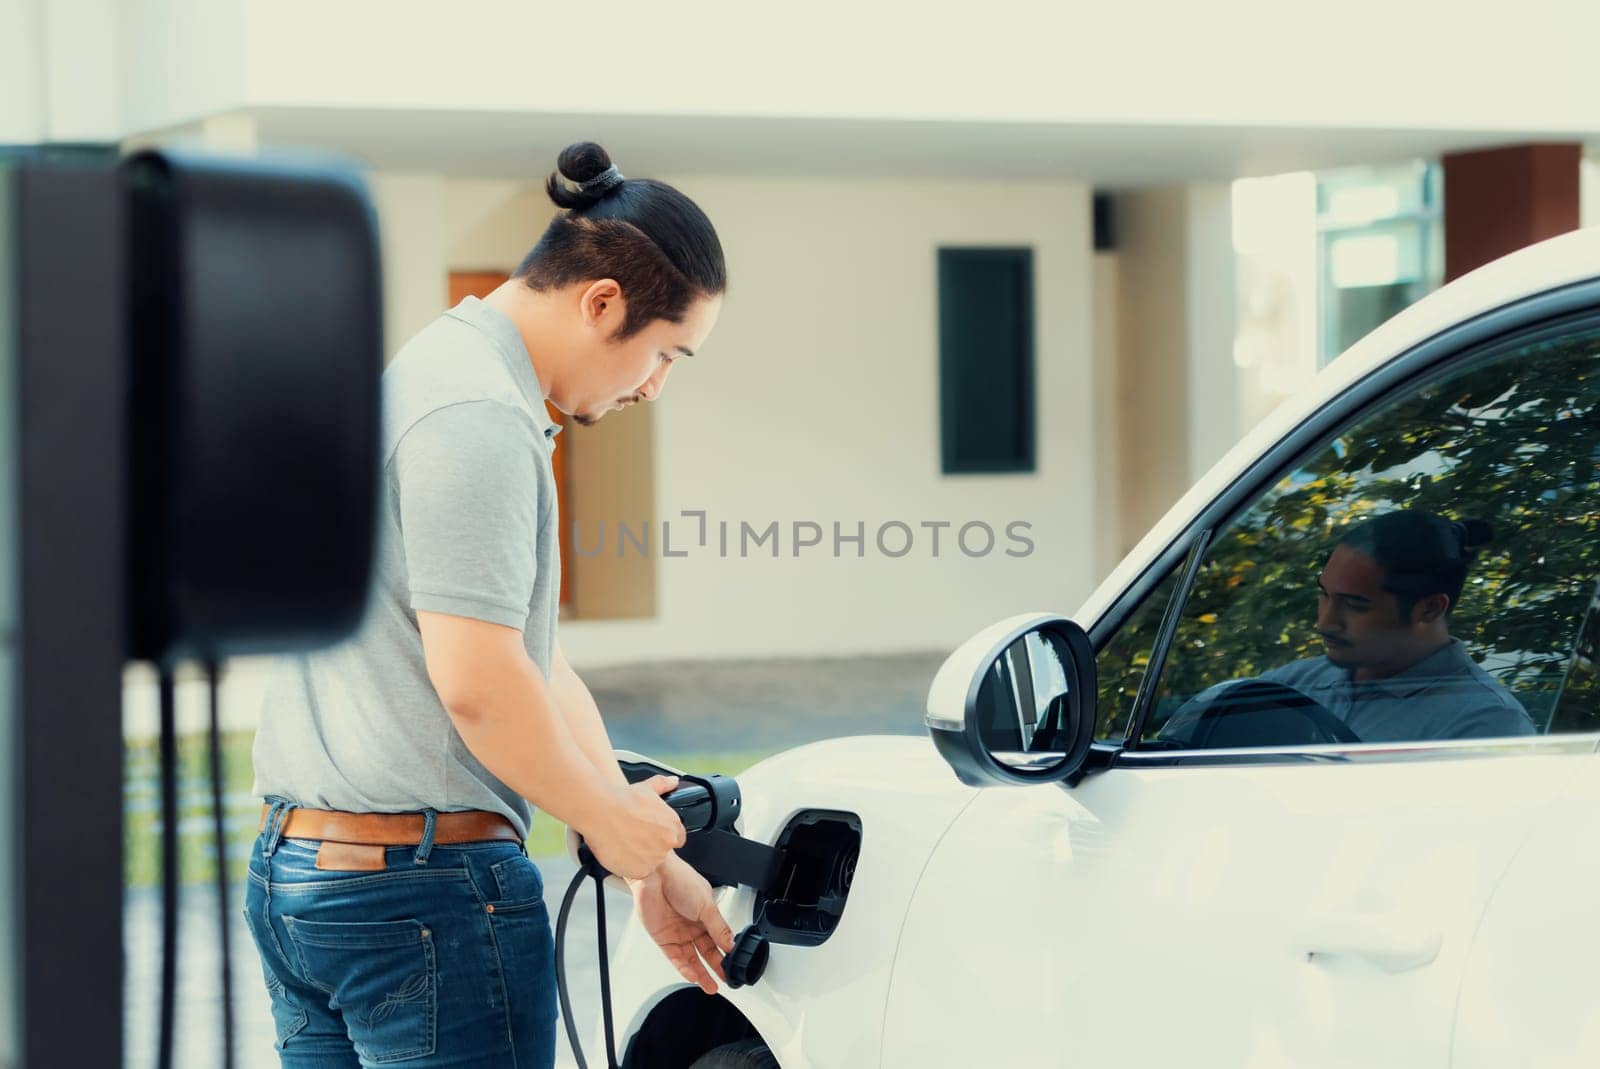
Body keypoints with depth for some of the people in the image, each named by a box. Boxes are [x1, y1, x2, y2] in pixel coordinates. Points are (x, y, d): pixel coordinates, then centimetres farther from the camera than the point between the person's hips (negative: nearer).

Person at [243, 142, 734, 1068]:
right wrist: (608, 816, -6)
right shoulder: (478, 416, -16)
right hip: (430, 884, -10)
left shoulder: (437, 378, 18)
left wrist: (652, 860, 20)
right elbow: (477, 681, -22)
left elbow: (537, 659, 20)